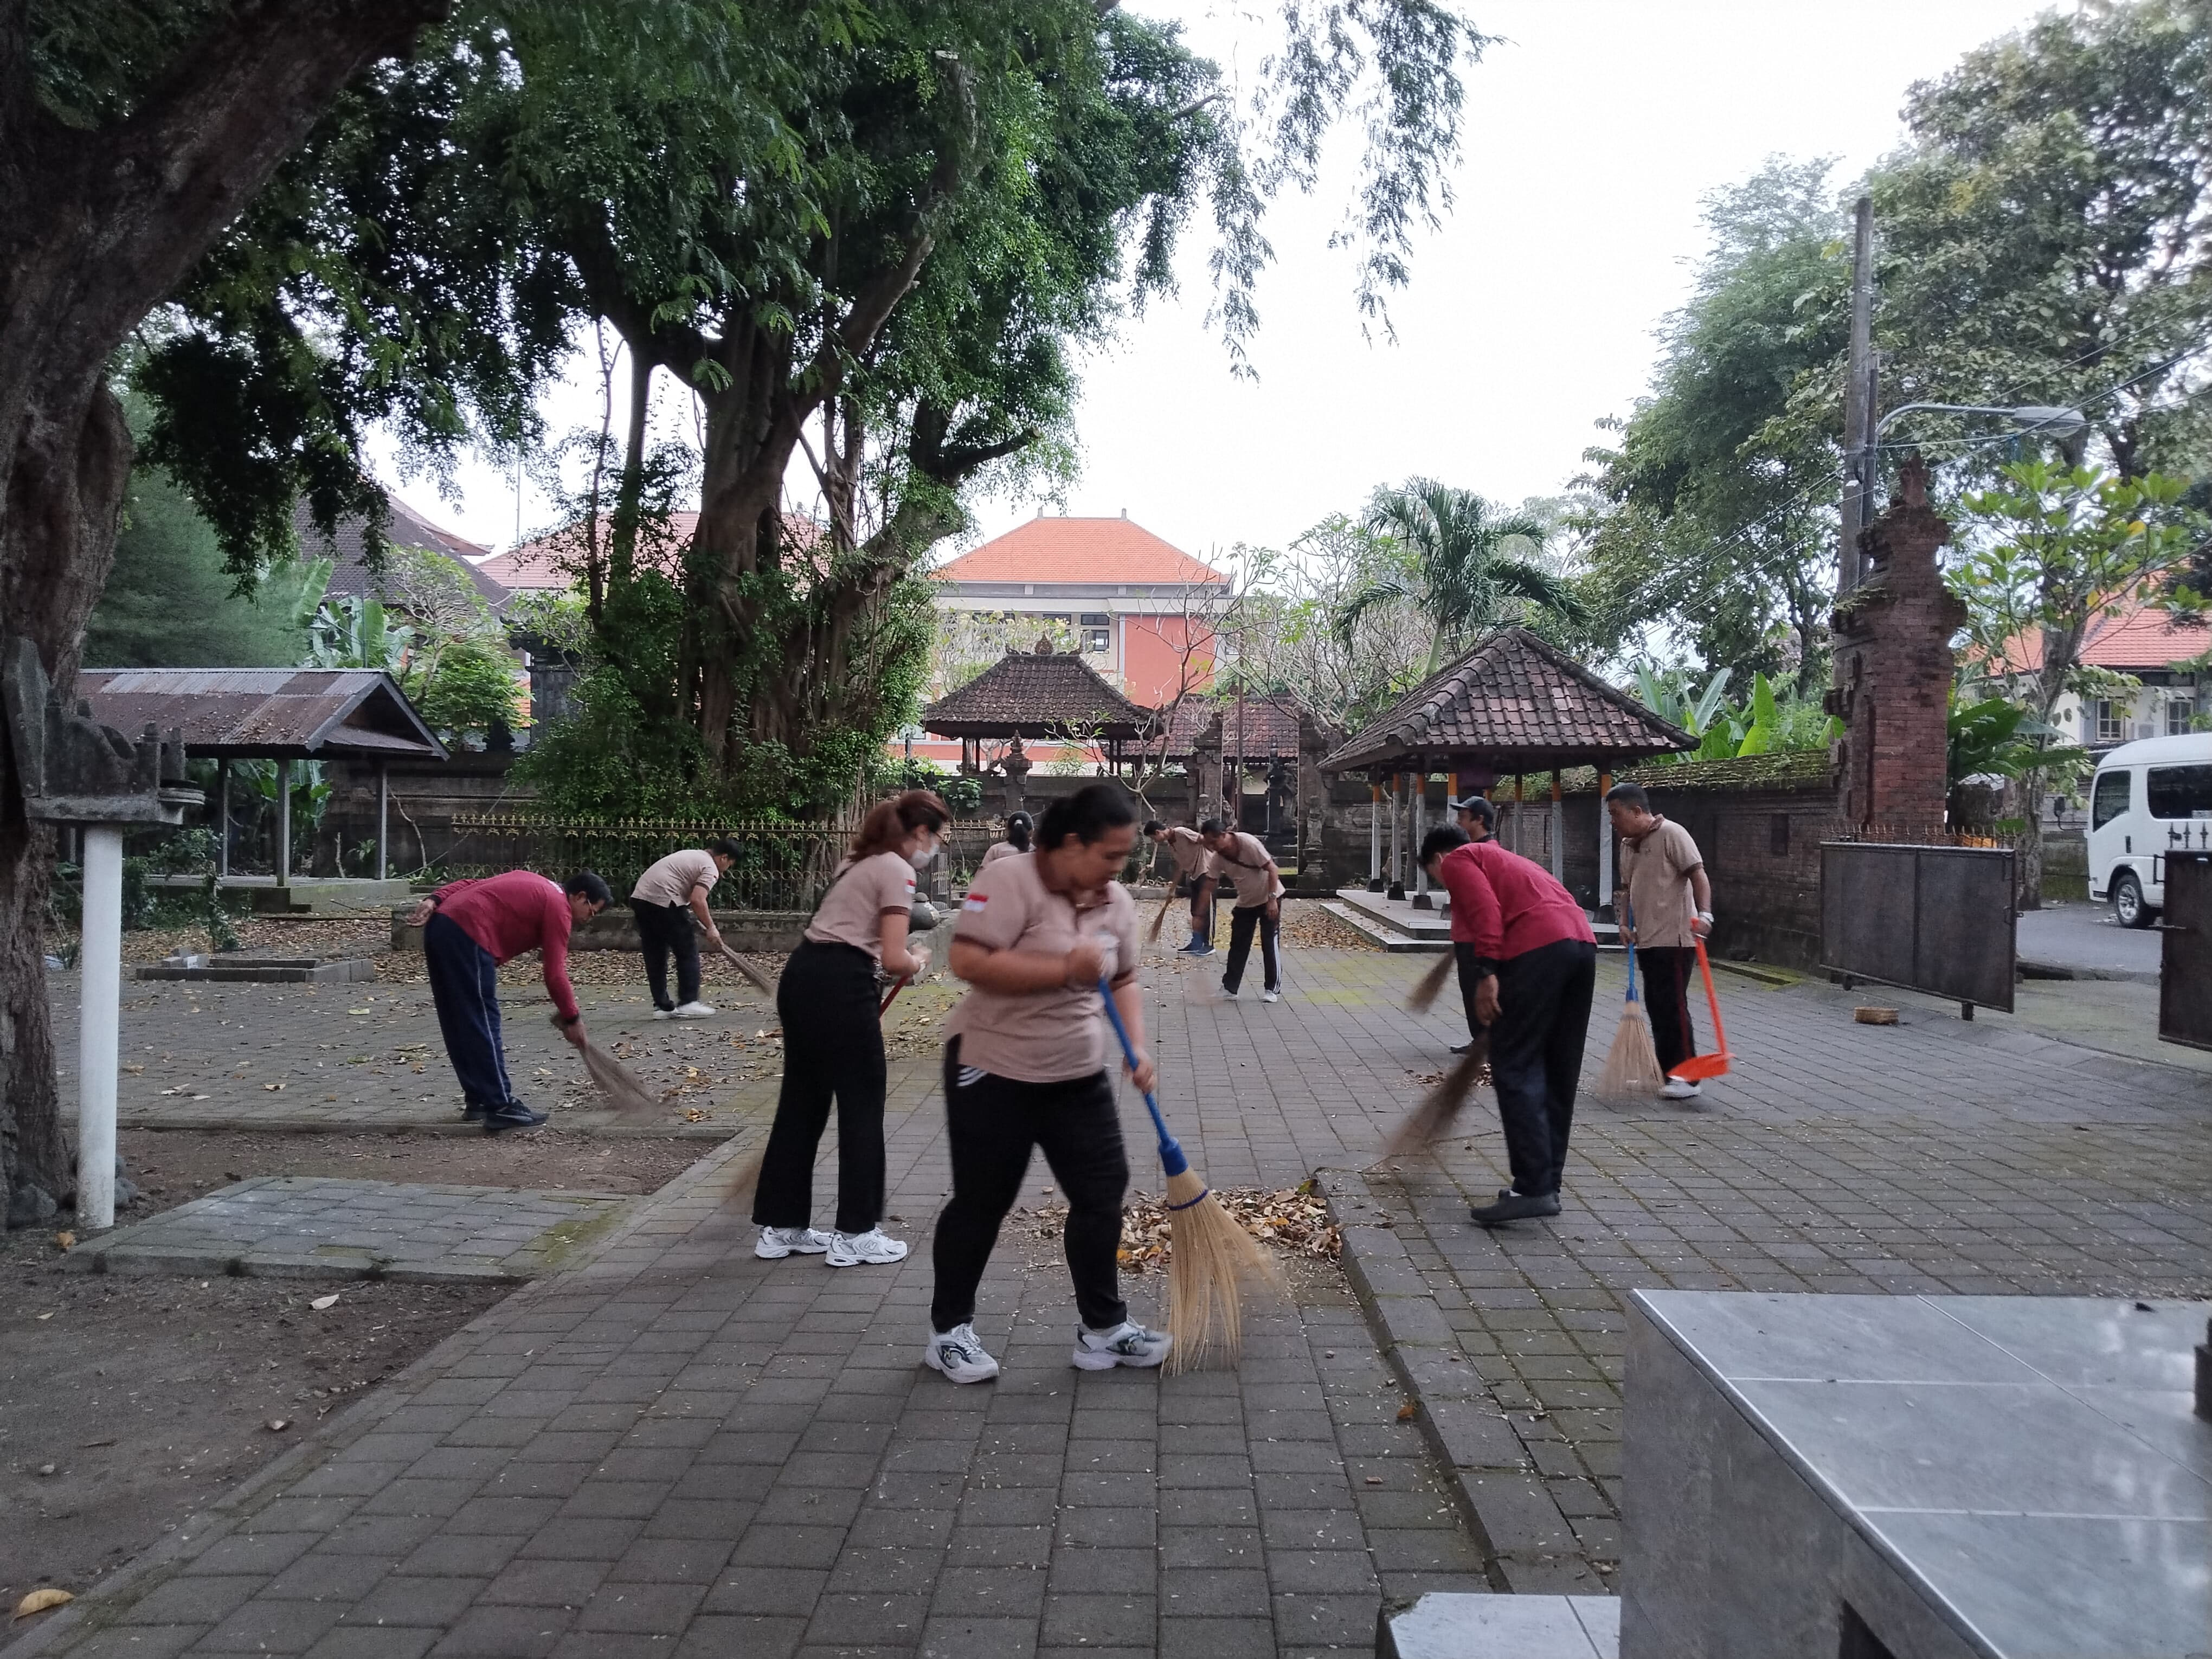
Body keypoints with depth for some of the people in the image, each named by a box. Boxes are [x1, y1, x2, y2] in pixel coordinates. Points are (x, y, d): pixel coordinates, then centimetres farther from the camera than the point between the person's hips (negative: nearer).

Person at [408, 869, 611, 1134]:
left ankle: (477, 1101, 22)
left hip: (440, 924, 10)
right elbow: (555, 975, -4)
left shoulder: (533, 885, 25)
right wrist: (572, 1018, 5)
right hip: (467, 937, -10)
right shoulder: (558, 907, 0)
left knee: (459, 1025, 14)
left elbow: (468, 885, 19)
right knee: (483, 1025, -6)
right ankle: (501, 1109, -4)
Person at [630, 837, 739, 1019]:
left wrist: (698, 922, 26)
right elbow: (697, 900, -16)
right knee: (688, 952, 2)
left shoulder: (693, 855, 26)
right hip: (662, 902, -9)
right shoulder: (711, 869, -2)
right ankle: (688, 1003, 4)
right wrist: (711, 928, -8)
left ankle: (662, 1007, 17)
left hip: (640, 897, 9)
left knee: (655, 956, 13)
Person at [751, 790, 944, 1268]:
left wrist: (866, 1009, 24)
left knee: (801, 1102, 16)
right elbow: (893, 960, -14)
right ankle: (855, 1234, 11)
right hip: (838, 987, -9)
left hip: (801, 977, 9)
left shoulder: (859, 862, 21)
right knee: (862, 1108, 3)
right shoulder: (897, 871, -7)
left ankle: (782, 1227, 24)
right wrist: (919, 960, 9)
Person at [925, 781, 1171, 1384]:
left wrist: (1137, 1047, -2)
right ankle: (950, 1331, 23)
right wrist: (1066, 968, -28)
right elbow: (967, 961, -27)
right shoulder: (1010, 880, -19)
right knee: (981, 1204, 5)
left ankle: (1103, 1329, 21)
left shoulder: (1117, 901, 4)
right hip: (994, 1071, -6)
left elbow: (1123, 980, 14)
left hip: (1078, 1078, 7)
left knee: (1102, 1194, 7)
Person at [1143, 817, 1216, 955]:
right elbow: (1180, 866, 17)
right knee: (1196, 912, 12)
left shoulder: (1181, 832, -18)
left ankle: (1209, 944, -1)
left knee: (1206, 910, -5)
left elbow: (1204, 840, -21)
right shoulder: (1170, 845, 10)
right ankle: (1197, 943, 19)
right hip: (1195, 874, 9)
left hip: (1207, 871, -9)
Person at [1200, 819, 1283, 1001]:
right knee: (1238, 944, 6)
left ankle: (1273, 989, 2)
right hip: (1245, 902, 6)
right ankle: (1229, 987, 12)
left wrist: (1272, 899, -27)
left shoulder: (1249, 843, -27)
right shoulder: (1218, 857, -10)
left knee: (1270, 943, -6)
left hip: (1268, 899, -6)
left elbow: (1272, 869, -24)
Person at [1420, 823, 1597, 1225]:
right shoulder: (1503, 859, 36)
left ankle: (1533, 1189, -12)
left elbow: (1486, 911, -9)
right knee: (1558, 1073, 12)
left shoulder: (1458, 860, 11)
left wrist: (1486, 973, -16)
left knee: (1515, 1069, -7)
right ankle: (1546, 1184, 17)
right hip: (1582, 942, 9)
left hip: (1538, 949, -9)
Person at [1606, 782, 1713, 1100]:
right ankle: (1666, 1072, 19)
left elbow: (1698, 874, -16)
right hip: (1646, 940, 9)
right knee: (1655, 1006, 11)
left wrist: (1704, 914, -28)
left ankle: (1686, 1077, -1)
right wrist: (1625, 924, 8)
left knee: (1673, 1006, -7)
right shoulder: (1628, 844, 15)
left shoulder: (1671, 833, -10)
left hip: (1674, 938, -9)